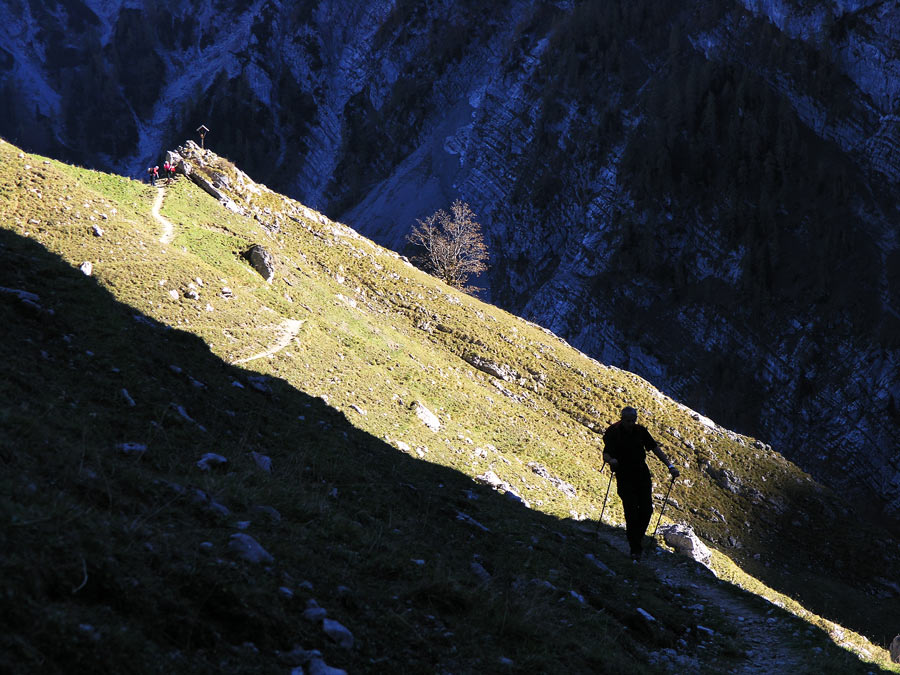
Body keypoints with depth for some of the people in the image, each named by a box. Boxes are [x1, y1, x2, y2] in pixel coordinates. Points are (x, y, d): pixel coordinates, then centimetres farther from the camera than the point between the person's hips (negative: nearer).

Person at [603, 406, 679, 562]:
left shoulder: (640, 431, 1)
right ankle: (635, 550, -5)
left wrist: (670, 465, 2)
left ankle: (637, 536, 22)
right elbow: (606, 454, -17)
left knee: (647, 509, -2)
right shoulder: (613, 433, -10)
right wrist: (611, 460, -41)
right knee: (631, 512, -10)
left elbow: (655, 448, 8)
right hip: (624, 477, -4)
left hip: (642, 474, 4)